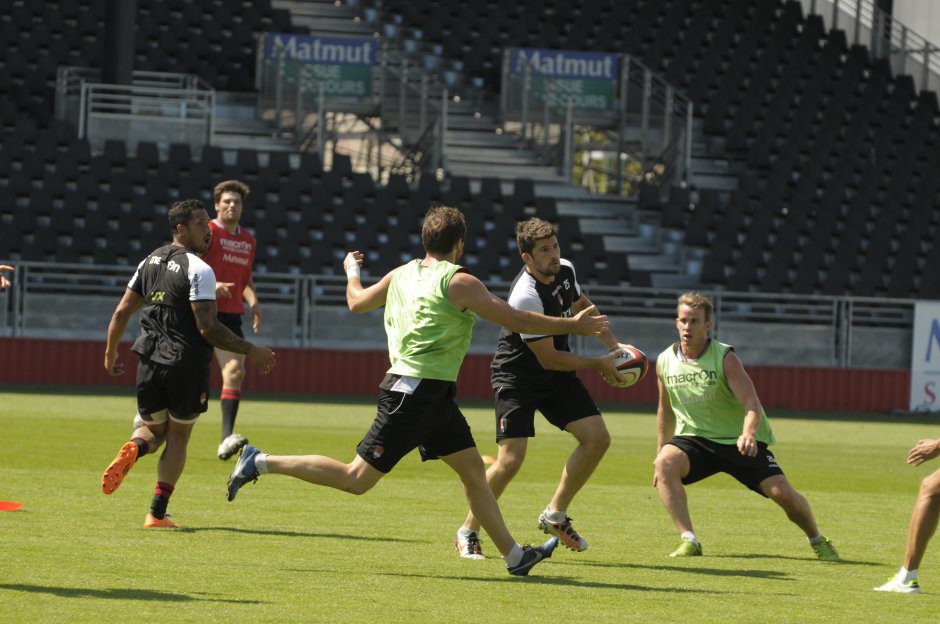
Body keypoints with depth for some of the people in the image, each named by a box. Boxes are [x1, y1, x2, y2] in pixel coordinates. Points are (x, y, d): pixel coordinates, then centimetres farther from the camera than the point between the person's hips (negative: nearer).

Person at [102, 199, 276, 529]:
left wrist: (110, 354, 22)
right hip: (187, 365, -5)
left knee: (153, 429, 21)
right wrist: (251, 351, -12)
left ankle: (133, 449, -16)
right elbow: (208, 328, -19)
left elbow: (121, 312, 10)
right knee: (178, 437, 10)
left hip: (150, 362, 5)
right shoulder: (199, 270, -13)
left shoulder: (150, 262, 9)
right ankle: (158, 513, 6)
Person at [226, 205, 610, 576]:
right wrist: (574, 325, -3)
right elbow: (517, 321, -13)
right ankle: (261, 463, 0)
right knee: (357, 479, -5)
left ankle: (514, 556, 11)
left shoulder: (401, 275, 10)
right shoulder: (458, 282, -13)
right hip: (417, 392, -10)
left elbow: (356, 302, 27)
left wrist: (352, 271, 48)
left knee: (473, 470, 9)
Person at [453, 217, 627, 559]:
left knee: (597, 438, -3)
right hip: (516, 377, -8)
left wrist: (613, 345, 9)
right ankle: (468, 533, 3)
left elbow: (582, 306, 20)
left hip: (557, 377, 8)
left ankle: (555, 514, 14)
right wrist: (598, 364, -14)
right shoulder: (526, 296, -30)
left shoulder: (565, 270, -4)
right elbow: (549, 359, -24)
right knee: (511, 459, -17)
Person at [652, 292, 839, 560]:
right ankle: (689, 541, -29)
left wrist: (748, 434, -45)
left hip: (740, 441, -3)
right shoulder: (665, 362, -1)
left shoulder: (725, 357, -15)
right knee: (665, 463, -30)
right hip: (694, 439, 3)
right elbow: (666, 411, 15)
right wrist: (661, 453, 18)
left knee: (782, 493, -13)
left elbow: (752, 405, -24)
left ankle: (817, 540, 18)